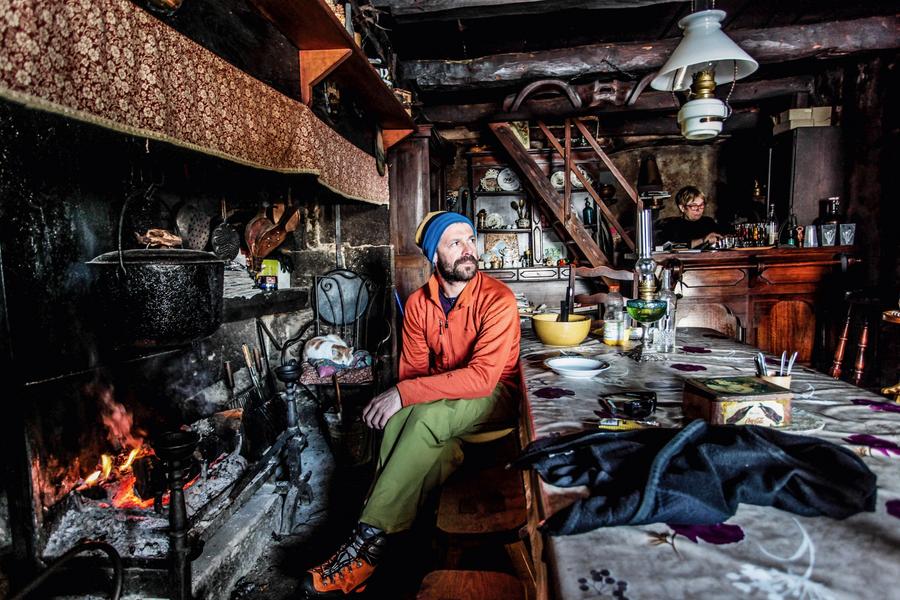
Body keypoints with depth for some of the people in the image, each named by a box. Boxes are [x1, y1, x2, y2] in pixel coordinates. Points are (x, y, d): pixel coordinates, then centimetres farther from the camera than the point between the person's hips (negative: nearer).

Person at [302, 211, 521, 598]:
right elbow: (413, 369, 1)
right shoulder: (418, 302, -1)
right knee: (399, 419, -29)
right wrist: (396, 400, -21)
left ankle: (369, 539, -24)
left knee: (424, 417, -33)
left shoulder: (498, 299, -18)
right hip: (438, 401, 5)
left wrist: (404, 394, -33)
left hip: (493, 396, -5)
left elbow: (482, 375, -29)